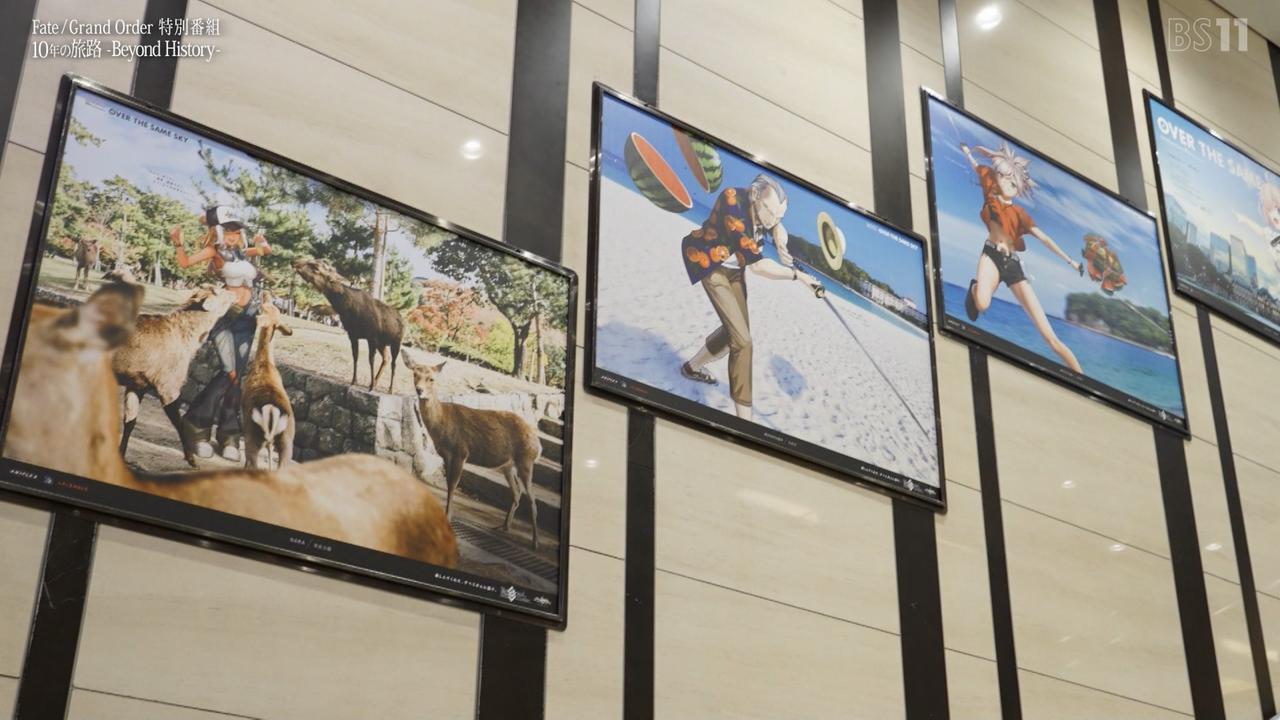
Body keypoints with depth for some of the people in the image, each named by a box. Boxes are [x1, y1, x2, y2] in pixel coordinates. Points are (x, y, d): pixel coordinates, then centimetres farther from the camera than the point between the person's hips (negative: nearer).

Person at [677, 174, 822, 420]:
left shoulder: (759, 203, -14)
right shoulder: (733, 208, -35)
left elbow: (776, 226, 11)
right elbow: (756, 264, -33)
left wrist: (782, 247, -9)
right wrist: (797, 275, -29)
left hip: (735, 269, 8)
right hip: (713, 268, -8)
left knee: (736, 329, 21)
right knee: (742, 340, -15)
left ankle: (692, 367, 46)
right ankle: (744, 419, -13)